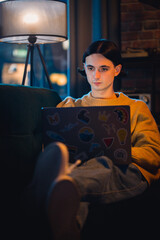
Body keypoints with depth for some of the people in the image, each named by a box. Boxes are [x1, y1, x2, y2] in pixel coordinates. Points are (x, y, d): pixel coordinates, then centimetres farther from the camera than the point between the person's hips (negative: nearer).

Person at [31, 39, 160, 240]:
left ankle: (60, 191, -74)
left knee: (102, 164, -42)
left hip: (124, 172, -1)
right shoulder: (69, 106, 34)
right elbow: (49, 140, 18)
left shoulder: (136, 108, 29)